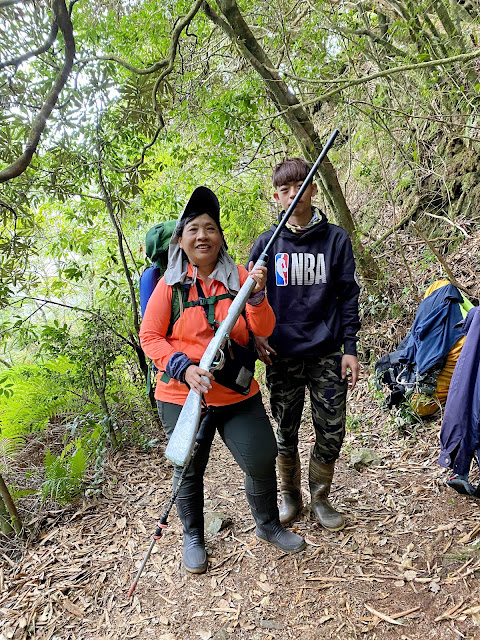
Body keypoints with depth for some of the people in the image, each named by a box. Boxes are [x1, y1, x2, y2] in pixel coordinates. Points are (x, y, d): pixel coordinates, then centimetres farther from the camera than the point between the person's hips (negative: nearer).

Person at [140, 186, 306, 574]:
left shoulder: (238, 277, -1)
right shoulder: (170, 284, -4)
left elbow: (264, 331, -5)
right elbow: (149, 336, -5)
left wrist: (257, 295, -23)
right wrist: (184, 368, -20)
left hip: (238, 395, 1)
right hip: (183, 397, -1)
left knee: (262, 460, 3)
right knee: (189, 471, 13)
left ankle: (268, 525, 35)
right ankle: (193, 538, 41)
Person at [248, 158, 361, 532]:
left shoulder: (336, 238, 1)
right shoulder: (267, 243, 2)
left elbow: (348, 296, 2)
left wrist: (350, 347, -4)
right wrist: (256, 335, -3)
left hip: (327, 354, 0)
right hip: (282, 356, 1)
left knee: (332, 433, 6)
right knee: (286, 435, 11)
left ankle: (320, 498, 29)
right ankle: (291, 496, 33)